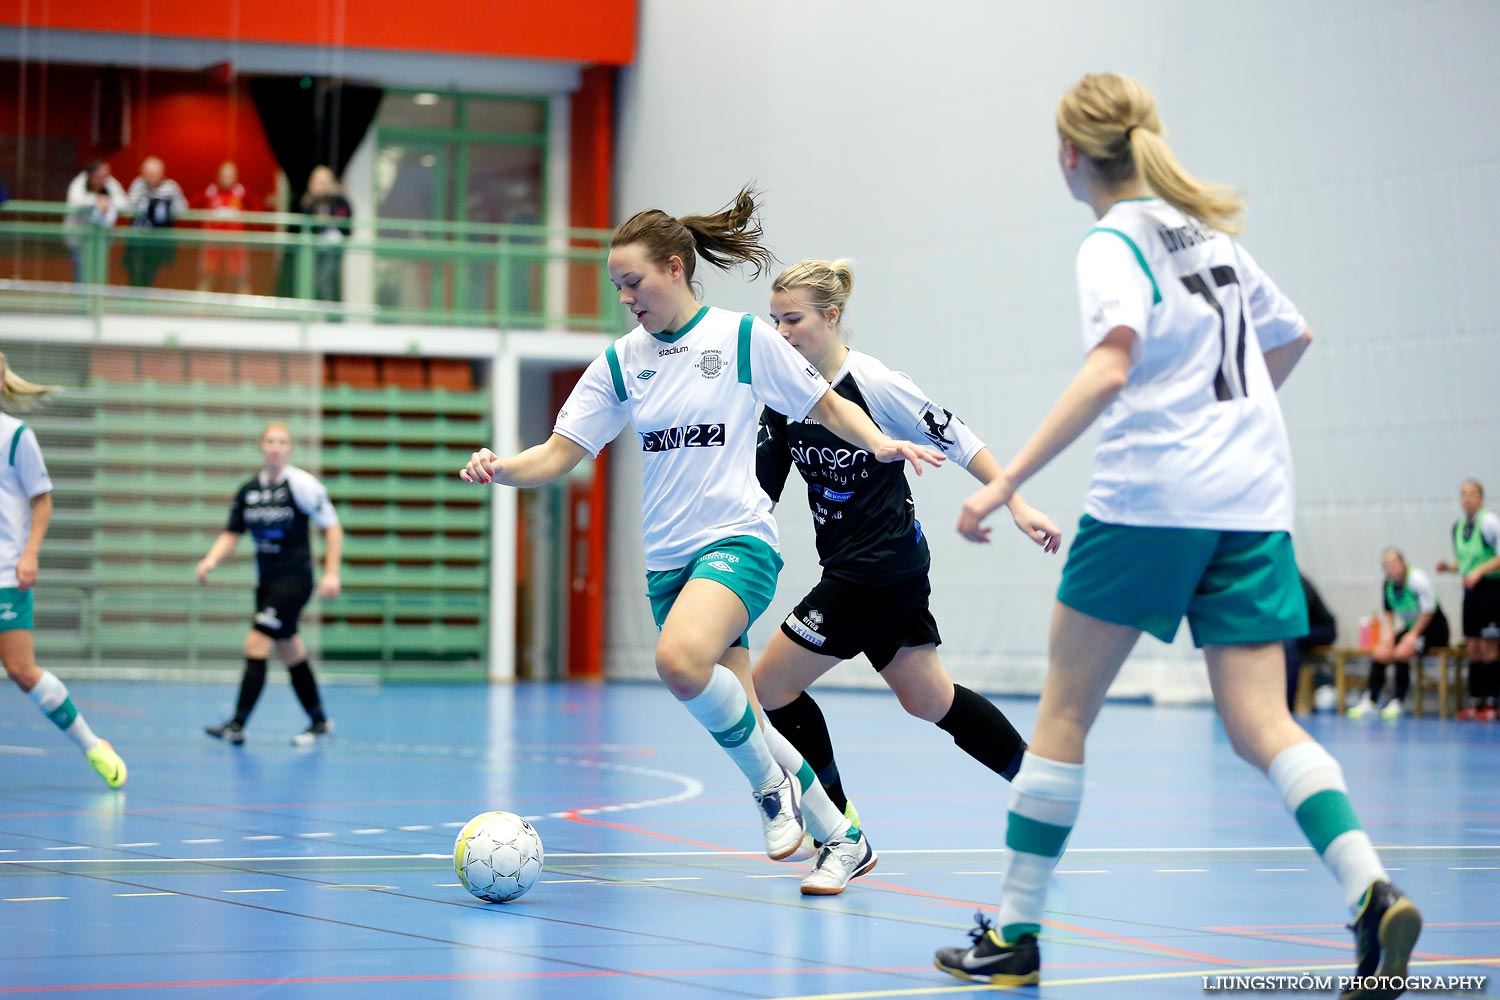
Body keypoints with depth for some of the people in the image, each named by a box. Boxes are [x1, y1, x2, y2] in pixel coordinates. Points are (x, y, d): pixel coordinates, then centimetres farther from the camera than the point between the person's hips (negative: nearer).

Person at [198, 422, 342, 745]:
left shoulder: (301, 483, -11)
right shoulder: (248, 490, 6)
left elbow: (332, 527, -8)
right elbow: (232, 533, 9)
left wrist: (331, 573, -15)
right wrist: (211, 559, -10)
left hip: (294, 579, -7)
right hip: (266, 581, 7)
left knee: (256, 645, -14)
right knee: (289, 652, 13)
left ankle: (237, 726, -13)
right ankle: (320, 722, 25)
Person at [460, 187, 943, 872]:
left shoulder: (743, 337, -3)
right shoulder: (619, 361, 7)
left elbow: (826, 405, 6)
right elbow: (559, 454, 4)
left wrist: (878, 442, -12)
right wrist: (500, 468, -15)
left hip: (738, 539, -5)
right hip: (666, 557, 5)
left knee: (680, 659, -33)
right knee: (736, 721, 4)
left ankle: (771, 783, -10)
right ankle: (837, 834, 23)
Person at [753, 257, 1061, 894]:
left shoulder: (872, 383, -16)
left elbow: (957, 440, -11)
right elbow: (761, 485, 11)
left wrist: (1016, 505, -12)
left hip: (880, 567, -8)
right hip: (849, 566, 8)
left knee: (771, 686, -8)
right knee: (929, 699, 18)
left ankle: (845, 840, 2)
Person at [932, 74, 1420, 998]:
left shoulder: (1114, 243, -6)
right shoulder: (1207, 230, 17)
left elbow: (1110, 369, -22)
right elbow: (1290, 337, 30)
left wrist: (1005, 483, -24)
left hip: (1152, 495, -6)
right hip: (1255, 502, 6)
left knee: (1065, 711, 6)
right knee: (1261, 723, 0)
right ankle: (1371, 891, -23)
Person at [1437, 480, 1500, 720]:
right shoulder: (1458, 526, 11)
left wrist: (1479, 571, -25)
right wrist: (1450, 567, 3)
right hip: (1470, 590, 7)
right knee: (1472, 649, 8)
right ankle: (1474, 702, 12)